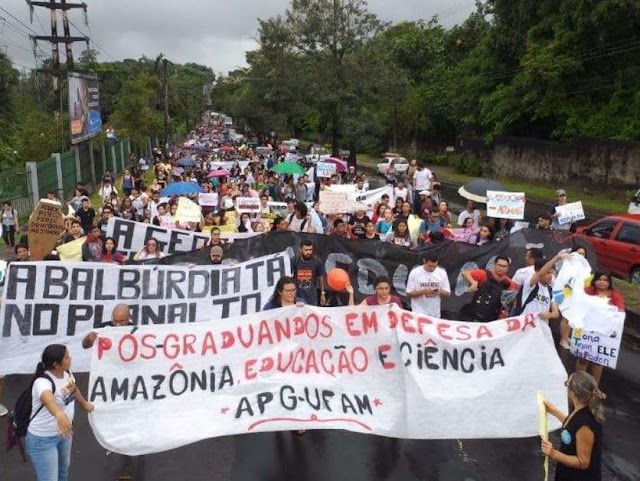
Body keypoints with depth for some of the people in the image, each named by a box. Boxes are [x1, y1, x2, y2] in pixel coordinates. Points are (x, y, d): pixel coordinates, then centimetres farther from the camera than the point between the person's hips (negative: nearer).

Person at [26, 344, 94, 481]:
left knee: (63, 470, 27)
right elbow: (48, 399, -55)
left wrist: (84, 403, 32)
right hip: (43, 439, -8)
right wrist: (59, 414, -75)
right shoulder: (43, 381, -32)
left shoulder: (66, 373, -7)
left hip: (63, 432, 8)